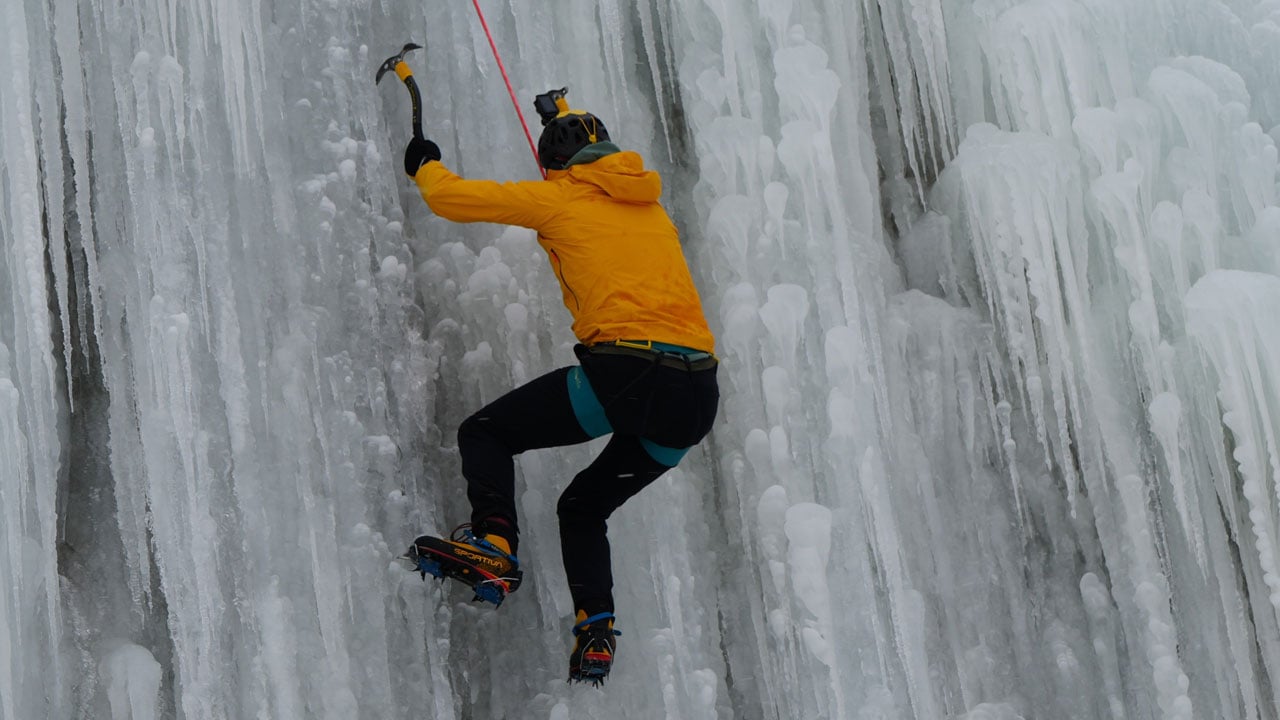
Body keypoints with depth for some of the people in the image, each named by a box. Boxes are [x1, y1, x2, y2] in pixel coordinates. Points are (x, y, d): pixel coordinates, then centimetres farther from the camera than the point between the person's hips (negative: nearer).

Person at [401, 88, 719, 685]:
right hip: (698, 399, 6)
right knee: (584, 504, 25)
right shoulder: (648, 203, 25)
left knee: (486, 432, 11)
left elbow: (452, 198, 13)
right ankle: (596, 629, 8)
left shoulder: (560, 197, 8)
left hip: (625, 372, -6)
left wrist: (425, 166, 35)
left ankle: (494, 544, -13)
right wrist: (566, 116, 65)